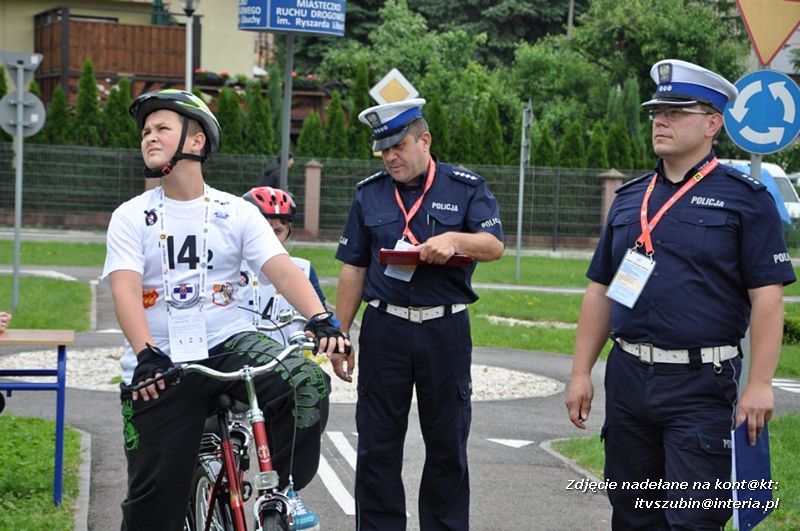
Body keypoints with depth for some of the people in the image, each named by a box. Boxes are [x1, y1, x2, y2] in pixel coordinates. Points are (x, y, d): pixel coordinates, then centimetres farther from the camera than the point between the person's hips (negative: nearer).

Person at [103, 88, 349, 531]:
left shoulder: (237, 212, 4)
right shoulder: (130, 217, 2)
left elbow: (282, 270, -8)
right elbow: (125, 289, -12)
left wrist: (321, 320, -27)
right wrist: (145, 353, -30)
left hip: (229, 344, 0)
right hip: (159, 363, 0)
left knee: (307, 384, -26)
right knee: (156, 494, -1)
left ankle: (283, 489, -4)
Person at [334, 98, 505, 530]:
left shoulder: (466, 188, 3)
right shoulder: (369, 193, 9)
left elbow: (494, 246, -7)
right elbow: (353, 268, 10)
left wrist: (455, 239, -27)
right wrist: (338, 334, 7)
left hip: (446, 330, -1)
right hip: (384, 329, 2)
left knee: (447, 445, 6)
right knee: (377, 446, 4)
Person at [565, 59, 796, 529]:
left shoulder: (745, 198, -3)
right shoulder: (629, 199, 13)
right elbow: (600, 292, 15)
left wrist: (760, 384, -15)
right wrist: (582, 373, 9)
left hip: (701, 385, -5)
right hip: (627, 379, 6)